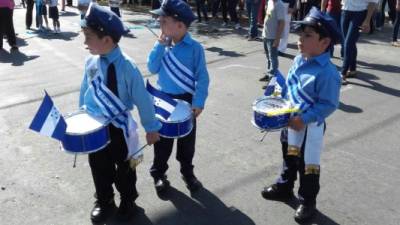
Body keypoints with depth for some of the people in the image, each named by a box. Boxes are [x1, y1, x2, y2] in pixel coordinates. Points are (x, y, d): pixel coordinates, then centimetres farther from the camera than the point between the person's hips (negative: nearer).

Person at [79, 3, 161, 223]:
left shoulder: (126, 67, -25)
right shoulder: (91, 61, -7)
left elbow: (142, 99, -17)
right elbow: (85, 90, 8)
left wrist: (151, 128, -10)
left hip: (119, 128, -5)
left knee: (124, 169, 16)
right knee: (99, 167, 19)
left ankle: (127, 202, 40)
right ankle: (103, 202, 42)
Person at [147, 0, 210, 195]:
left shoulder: (195, 48, -14)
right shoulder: (163, 45, -2)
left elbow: (202, 78, -12)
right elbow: (152, 69, -9)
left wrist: (198, 102, -17)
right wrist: (160, 45, -15)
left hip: (186, 101, -2)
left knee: (187, 140, 15)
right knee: (162, 140, 12)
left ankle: (187, 172, 35)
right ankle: (158, 174, 29)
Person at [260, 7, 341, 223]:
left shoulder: (327, 72, -27)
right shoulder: (299, 60, -2)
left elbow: (328, 105, -25)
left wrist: (304, 119, -28)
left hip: (311, 127, -7)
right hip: (290, 121, 8)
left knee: (308, 165, 10)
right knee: (289, 156, 26)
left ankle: (308, 201, 31)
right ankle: (284, 187, 48)